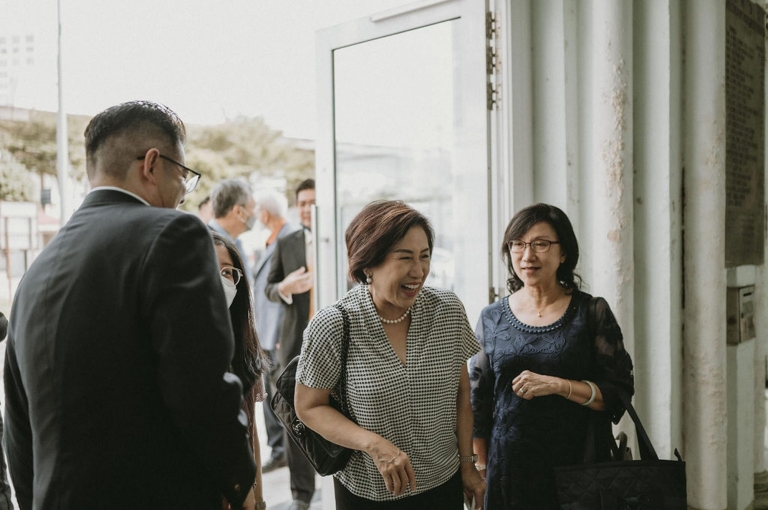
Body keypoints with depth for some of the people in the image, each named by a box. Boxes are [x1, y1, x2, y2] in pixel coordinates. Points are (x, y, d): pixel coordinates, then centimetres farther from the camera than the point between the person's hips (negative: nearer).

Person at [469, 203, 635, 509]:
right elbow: (478, 405, 7)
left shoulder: (592, 312, -3)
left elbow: (619, 392, -5)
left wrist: (557, 385, -19)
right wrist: (482, 471, 5)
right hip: (508, 465, 2)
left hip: (577, 465, -1)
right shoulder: (492, 318, 2)